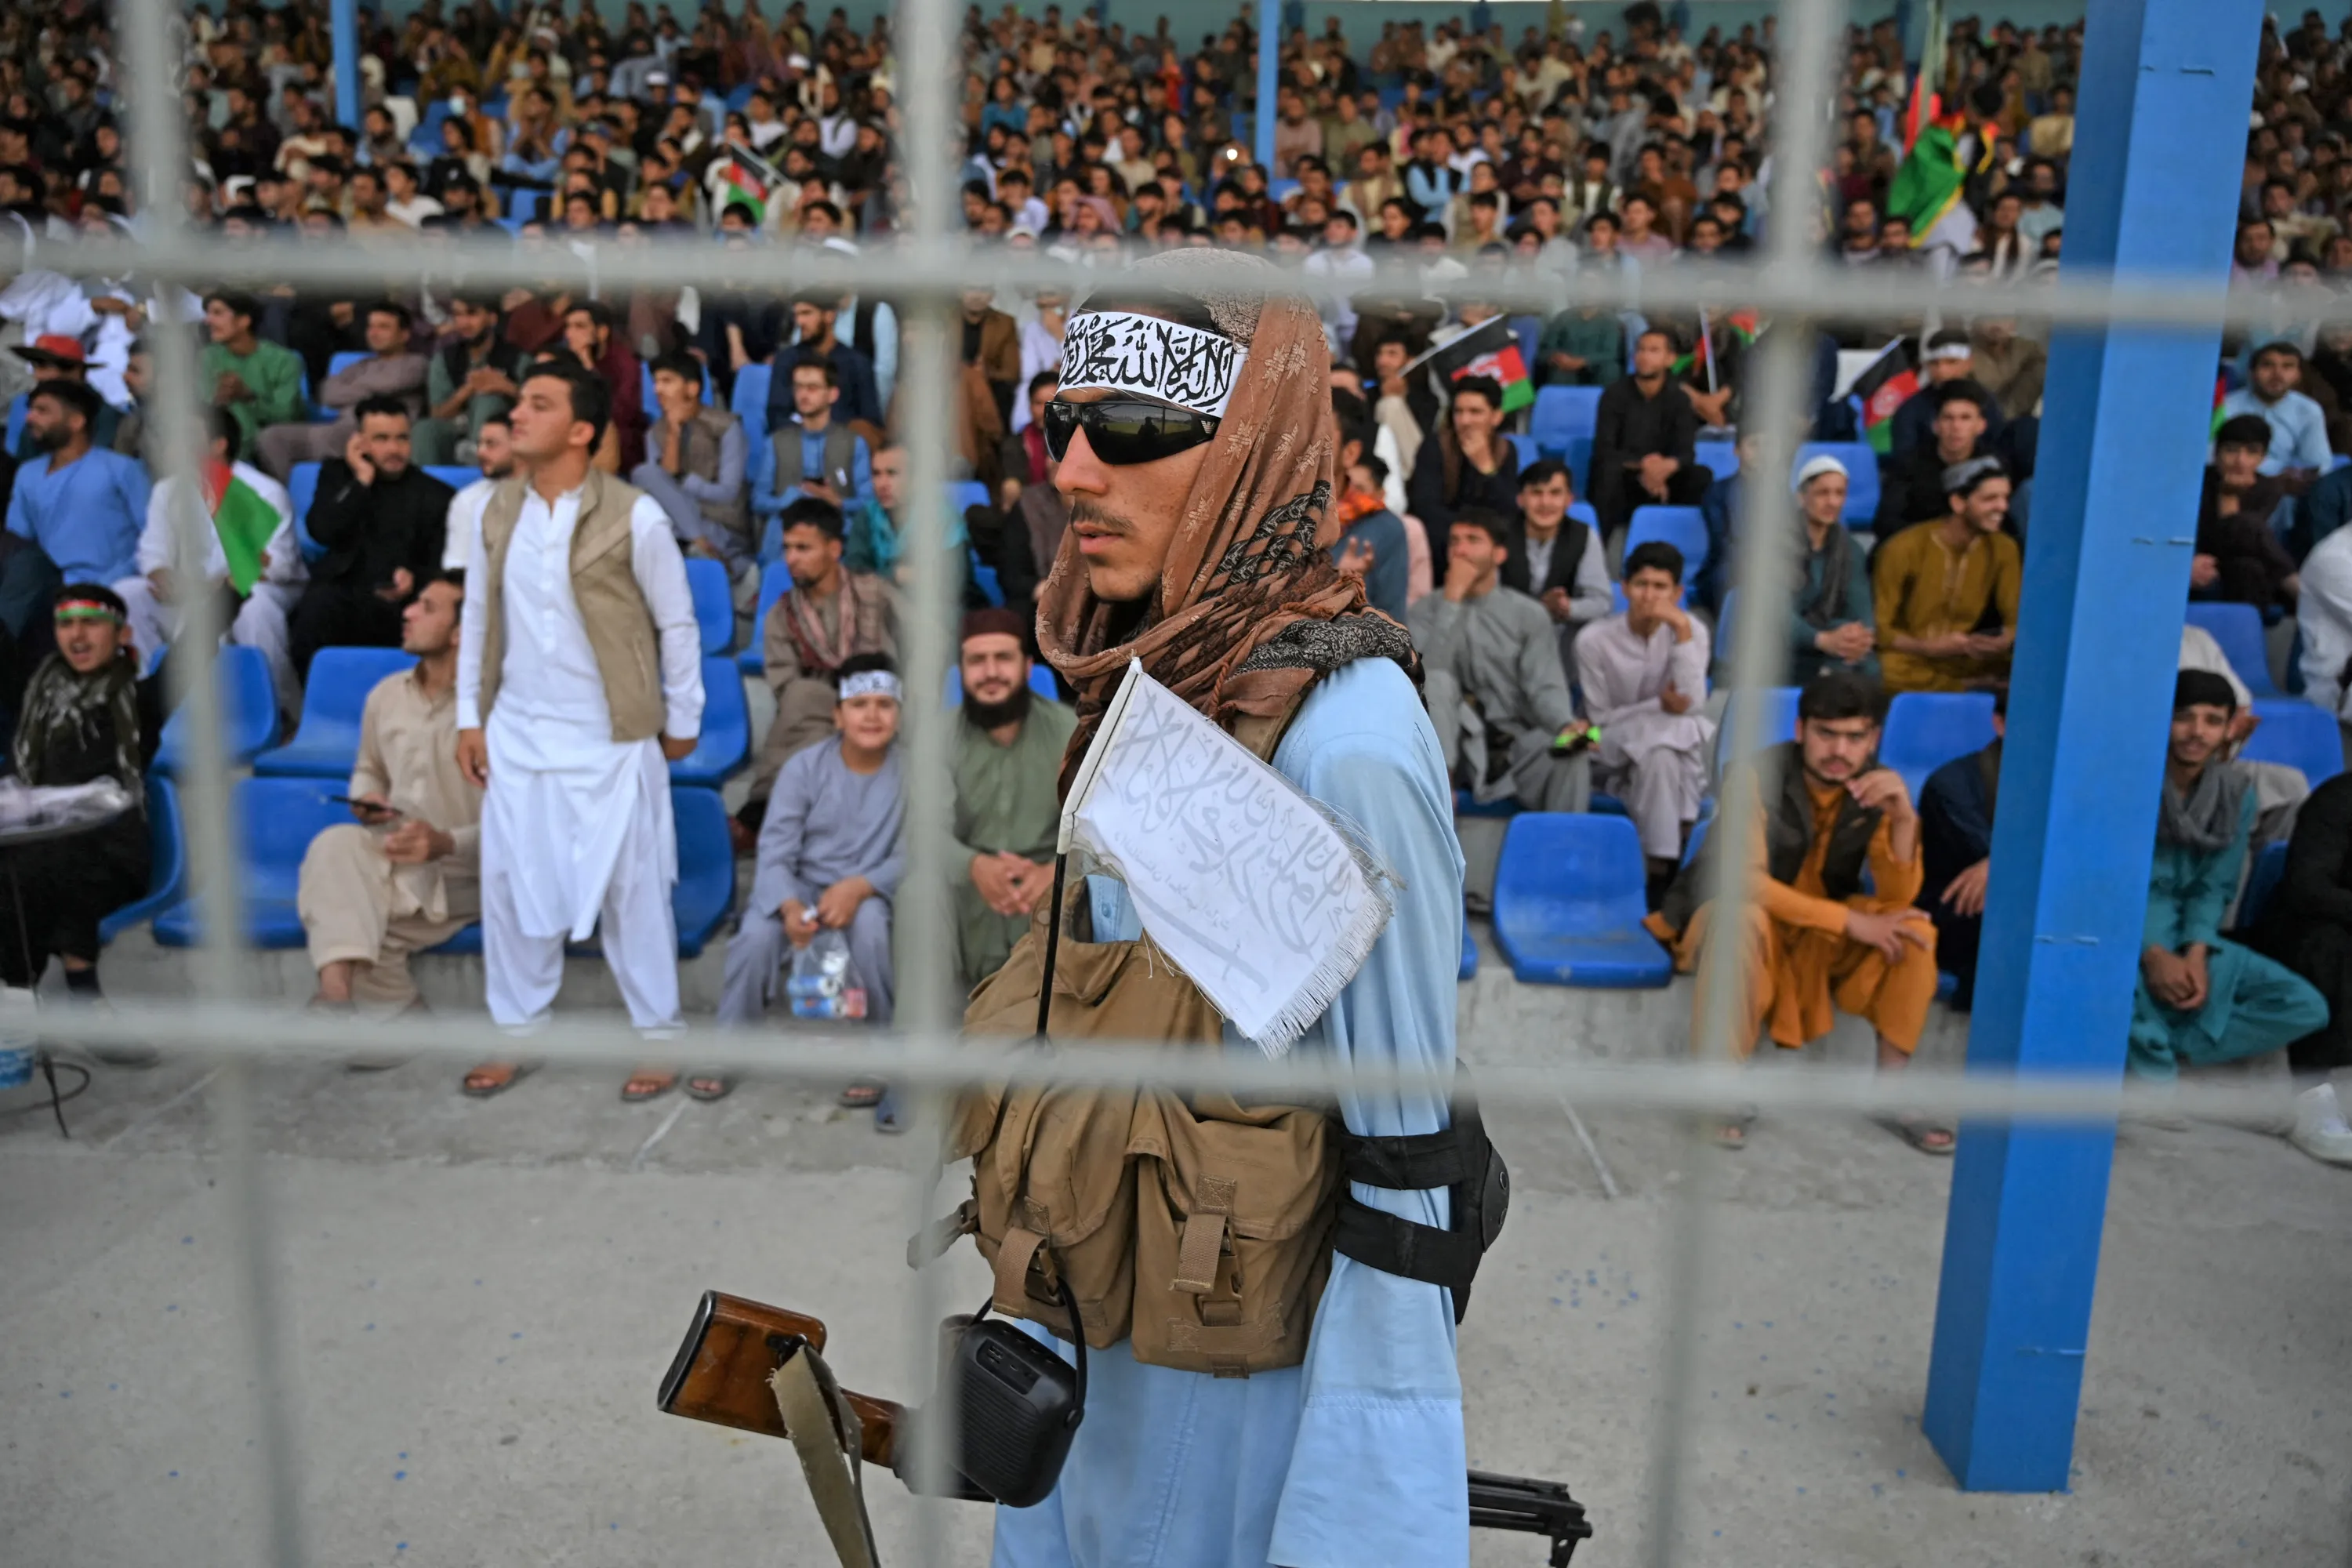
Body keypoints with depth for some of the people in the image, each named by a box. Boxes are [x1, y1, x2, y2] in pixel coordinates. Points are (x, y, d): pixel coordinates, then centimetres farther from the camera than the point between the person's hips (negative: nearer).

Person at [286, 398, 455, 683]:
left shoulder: (436, 495, 14)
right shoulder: (338, 475, 20)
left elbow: (441, 567, 5)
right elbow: (322, 532, 1)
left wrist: (414, 578, -18)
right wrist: (362, 480, 0)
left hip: (398, 606, -1)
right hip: (340, 594, 1)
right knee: (317, 605, -34)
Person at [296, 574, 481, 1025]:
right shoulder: (386, 694, 11)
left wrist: (446, 842, -27)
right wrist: (366, 799, 5)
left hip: (462, 874, -5)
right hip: (393, 856, 6)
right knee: (335, 844, -29)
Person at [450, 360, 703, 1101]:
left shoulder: (636, 517, -12)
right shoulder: (497, 512, 3)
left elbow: (678, 624, -4)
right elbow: (478, 616, 10)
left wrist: (682, 722, 0)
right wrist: (469, 717, 7)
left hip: (612, 740, -5)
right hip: (518, 735, 5)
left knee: (631, 889, 4)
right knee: (510, 883, 11)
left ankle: (657, 1036, 19)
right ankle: (517, 1030, 27)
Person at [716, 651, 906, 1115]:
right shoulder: (803, 768, -8)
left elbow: (908, 857, -14)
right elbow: (774, 853, -12)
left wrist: (859, 887, -32)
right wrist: (789, 906, -32)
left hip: (869, 890, -1)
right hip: (800, 886, 1)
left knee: (869, 922, -35)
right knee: (757, 933, -28)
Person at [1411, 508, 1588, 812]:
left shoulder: (1530, 614, 8)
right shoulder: (1426, 610, 7)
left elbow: (1545, 687, -4)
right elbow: (1427, 673, -12)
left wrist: (1566, 725, -27)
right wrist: (1453, 598, -11)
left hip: (1517, 746, 0)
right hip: (1454, 744, 0)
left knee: (1571, 756, -31)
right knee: (1437, 681, -28)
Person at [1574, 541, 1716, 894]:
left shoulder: (1692, 631, -7)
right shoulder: (1594, 639, -12)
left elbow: (1692, 704, -21)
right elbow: (1600, 718, -6)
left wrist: (1682, 630, -25)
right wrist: (1658, 706, -20)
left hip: (1677, 755, 2)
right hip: (1613, 758, -2)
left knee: (1688, 727, -32)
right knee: (1658, 750, -34)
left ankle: (1670, 865, -29)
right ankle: (1662, 874, -27)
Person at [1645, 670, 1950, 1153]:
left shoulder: (1877, 790, -9)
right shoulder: (1756, 776, -23)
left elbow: (1898, 898, -16)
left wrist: (1904, 818, -33)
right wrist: (1849, 921, -31)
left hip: (1828, 930, 4)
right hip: (1745, 918, -4)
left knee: (1915, 931, -20)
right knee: (1742, 919, -37)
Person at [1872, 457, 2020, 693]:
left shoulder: (2003, 549, 2)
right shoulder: (1903, 550, -10)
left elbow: (2018, 619, 4)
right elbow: (1879, 628, -9)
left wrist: (2006, 640, -21)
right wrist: (1928, 647, -25)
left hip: (1966, 664, 4)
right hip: (1911, 667, -3)